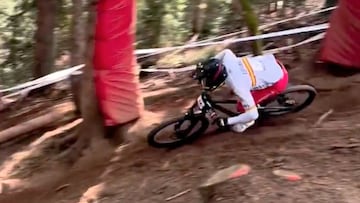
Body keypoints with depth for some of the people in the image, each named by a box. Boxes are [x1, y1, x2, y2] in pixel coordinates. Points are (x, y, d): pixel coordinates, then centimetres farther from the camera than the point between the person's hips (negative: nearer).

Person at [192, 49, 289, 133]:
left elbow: (253, 115, -28)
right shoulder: (227, 60, -15)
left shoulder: (238, 87, -32)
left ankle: (247, 122, 25)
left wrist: (226, 121, -20)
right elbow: (227, 51, 12)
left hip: (278, 81, -7)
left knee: (241, 107, -4)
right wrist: (209, 64, 14)